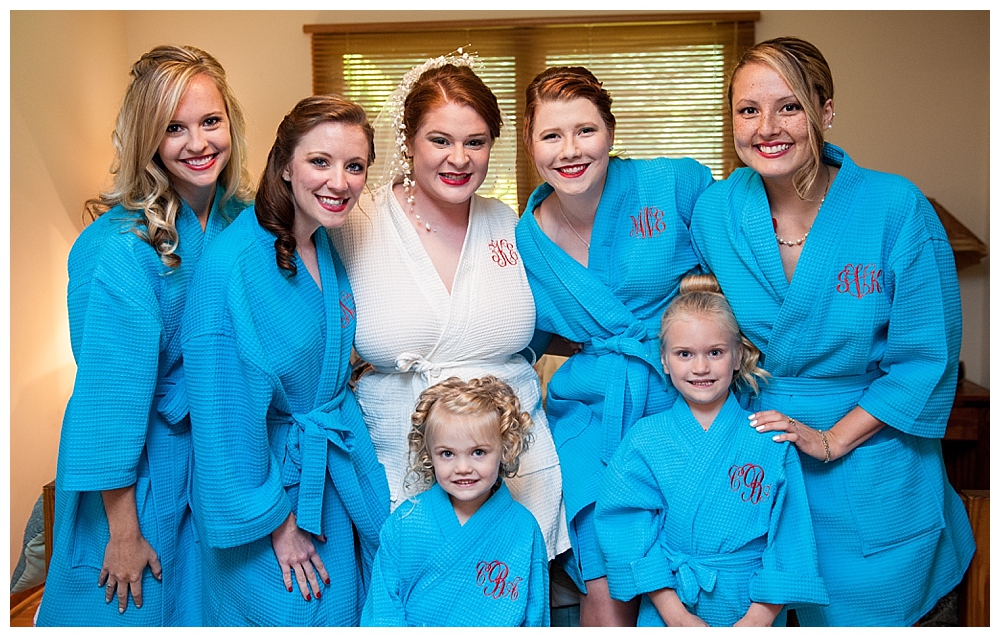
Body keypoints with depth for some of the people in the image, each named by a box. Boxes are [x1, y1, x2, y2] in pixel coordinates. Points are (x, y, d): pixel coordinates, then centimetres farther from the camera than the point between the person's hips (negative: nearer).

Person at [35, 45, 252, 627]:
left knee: (200, 601, 22)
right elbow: (110, 390, -21)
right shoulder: (121, 249, -24)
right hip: (140, 465, -5)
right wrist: (124, 531, -16)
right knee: (134, 605, 16)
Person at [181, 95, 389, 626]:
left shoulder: (331, 248, 0)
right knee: (293, 618, 8)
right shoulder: (231, 265, -23)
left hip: (342, 469, 7)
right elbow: (223, 415, -20)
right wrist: (275, 521, -15)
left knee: (354, 607, 18)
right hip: (269, 477, -7)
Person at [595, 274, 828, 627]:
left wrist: (758, 619, -13)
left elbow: (787, 539, -5)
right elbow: (630, 530, -8)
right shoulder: (644, 439, -5)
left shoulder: (772, 442, -5)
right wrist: (675, 614, -14)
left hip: (754, 611, 0)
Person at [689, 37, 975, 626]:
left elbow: (927, 357, -11)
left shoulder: (896, 208, -15)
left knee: (866, 610, 14)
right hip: (756, 448, 2)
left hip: (870, 463, -2)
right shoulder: (714, 213, -6)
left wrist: (832, 439, -14)